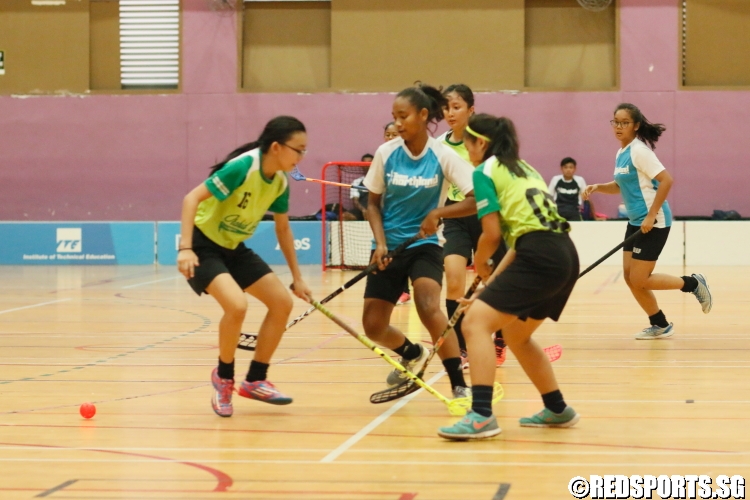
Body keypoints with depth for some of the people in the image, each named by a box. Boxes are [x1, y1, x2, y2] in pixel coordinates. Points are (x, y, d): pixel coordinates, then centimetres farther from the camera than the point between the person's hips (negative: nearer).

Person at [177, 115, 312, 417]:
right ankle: (224, 376, -3)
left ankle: (254, 380, 15)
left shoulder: (280, 182, -3)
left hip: (234, 248, 8)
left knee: (282, 303, 1)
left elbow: (283, 228, 13)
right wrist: (185, 248, -36)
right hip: (203, 245, -8)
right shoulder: (243, 167, -26)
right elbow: (192, 198, -28)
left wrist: (297, 277, 16)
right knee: (237, 304, -29)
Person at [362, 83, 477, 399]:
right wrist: (380, 242, -10)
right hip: (389, 248, 3)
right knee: (373, 326, 1)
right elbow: (373, 203, 5)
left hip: (424, 245, -3)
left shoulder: (443, 156, -12)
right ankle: (412, 355, 35)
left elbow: (477, 200, -15)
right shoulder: (386, 153, -5)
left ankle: (459, 386, -21)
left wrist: (439, 213, -29)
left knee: (428, 308, -29)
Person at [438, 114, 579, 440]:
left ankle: (482, 416, -21)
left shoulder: (485, 172, 0)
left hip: (540, 260, -9)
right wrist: (493, 281, 20)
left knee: (475, 323, -10)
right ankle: (557, 410, 33)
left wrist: (479, 266, 14)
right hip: (565, 256, 9)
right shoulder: (523, 169, 25)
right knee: (515, 334, 26)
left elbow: (492, 233, -6)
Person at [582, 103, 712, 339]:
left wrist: (651, 216, -23)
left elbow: (666, 181, -22)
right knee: (630, 277, 7)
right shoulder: (621, 154, 11)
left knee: (639, 280, -8)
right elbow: (619, 186, 25)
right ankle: (660, 325, 19)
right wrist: (597, 187, 5)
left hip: (653, 223, -9)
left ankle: (693, 283, 9)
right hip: (636, 222, 9)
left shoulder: (639, 150, -16)